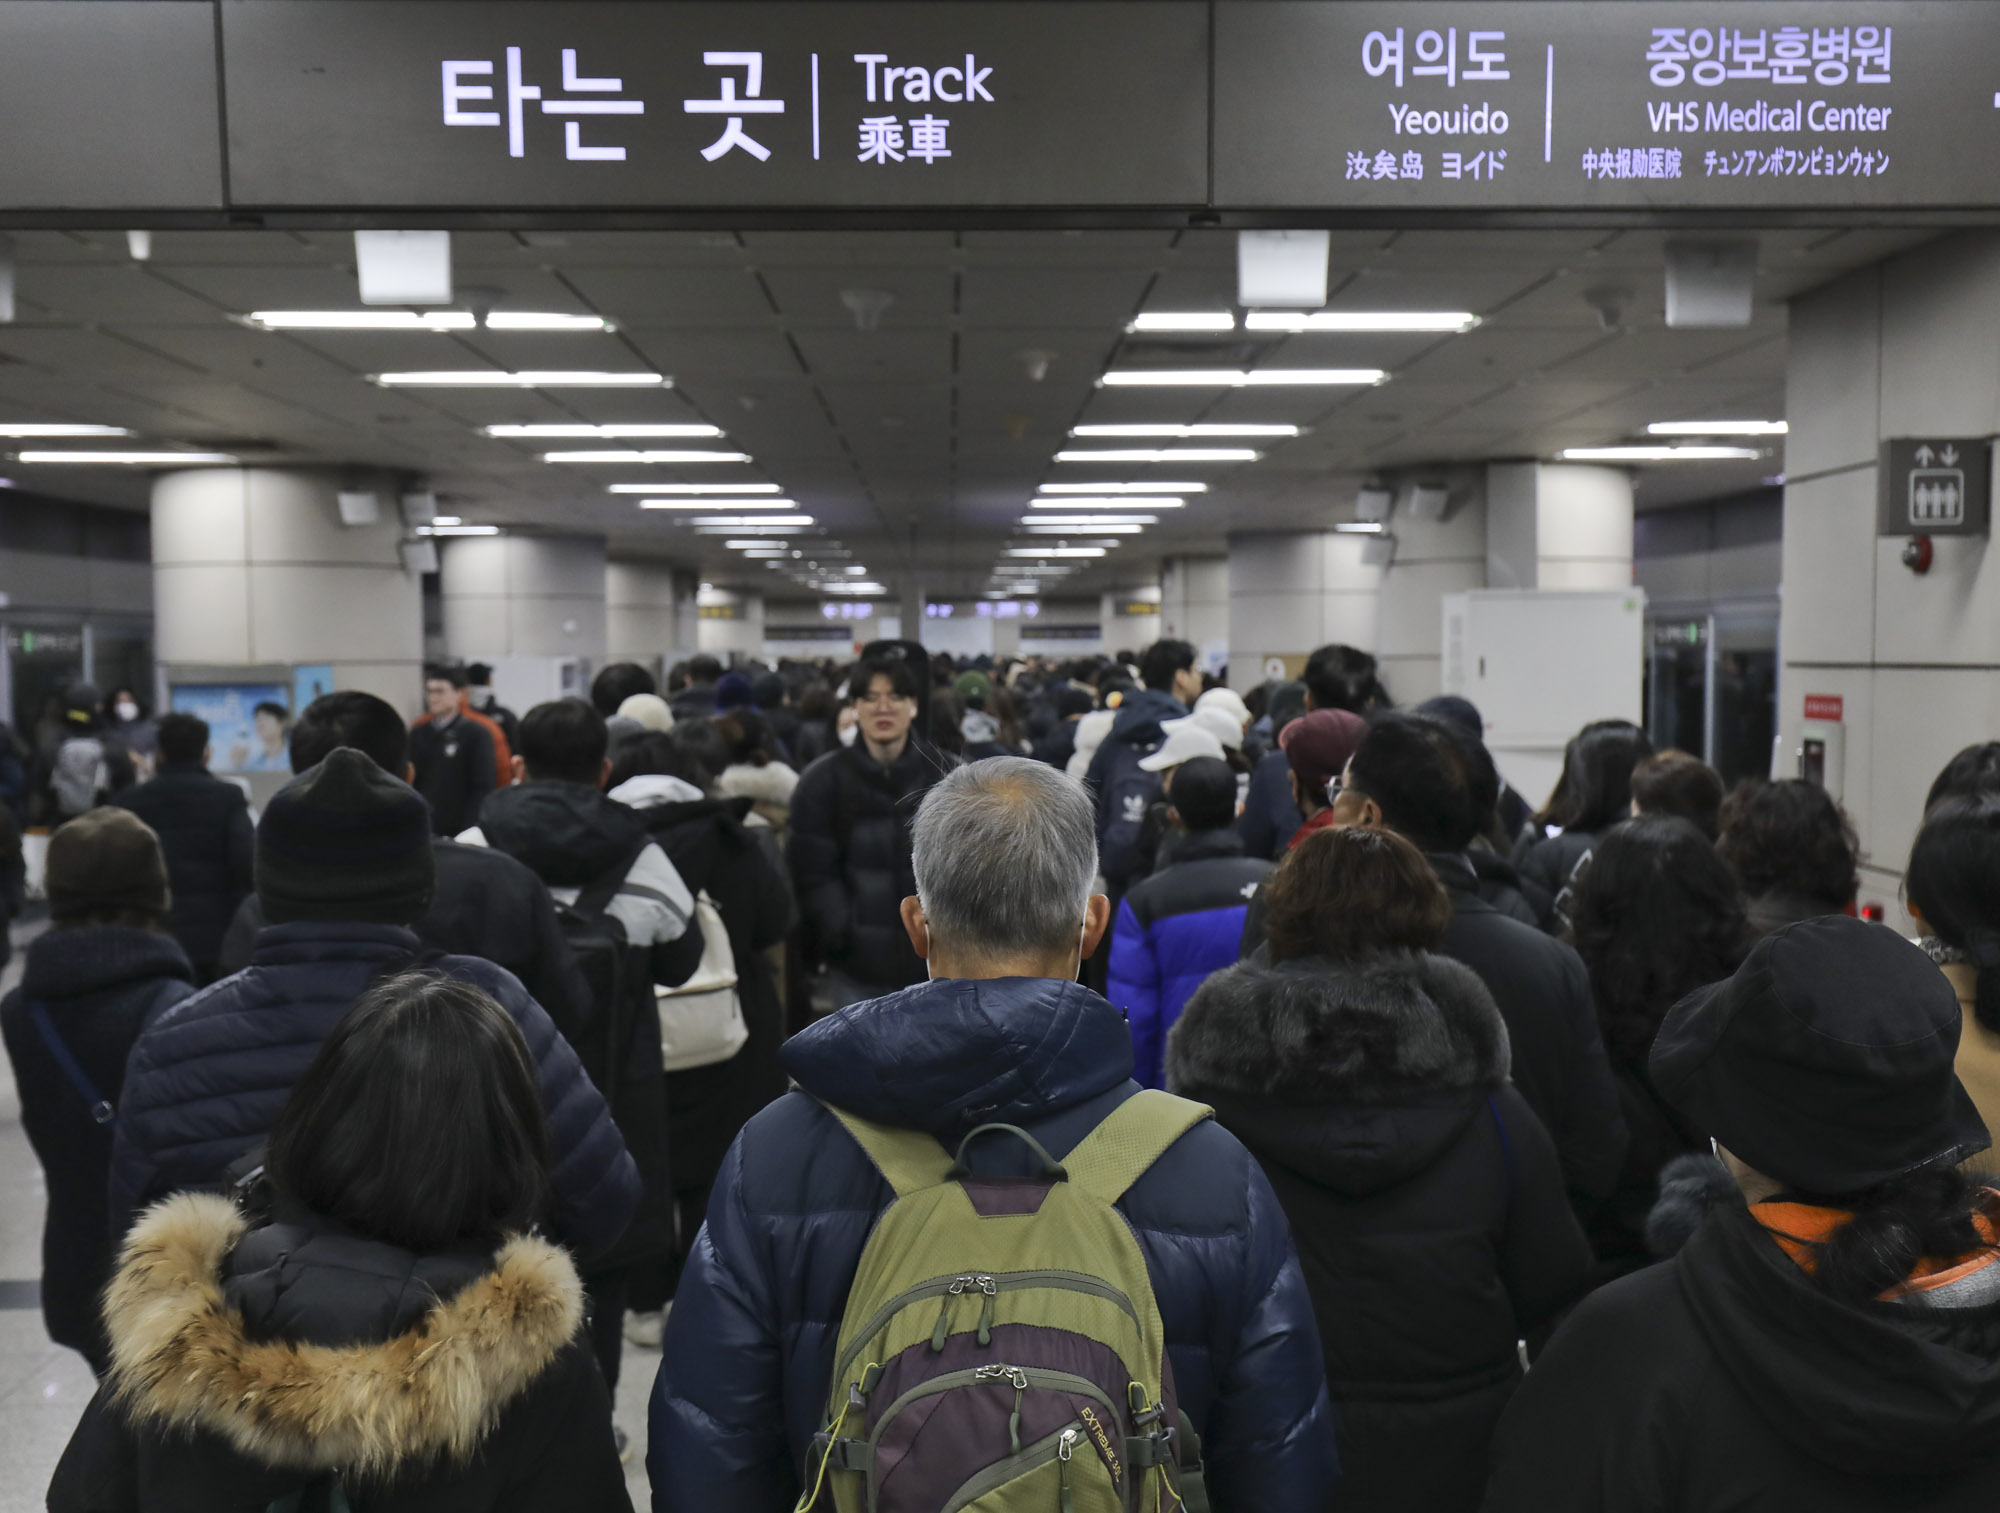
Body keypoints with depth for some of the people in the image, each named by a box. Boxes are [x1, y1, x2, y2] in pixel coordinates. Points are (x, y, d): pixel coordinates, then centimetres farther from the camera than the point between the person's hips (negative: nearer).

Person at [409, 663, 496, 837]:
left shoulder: (477, 734, -3)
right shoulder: (417, 734, 12)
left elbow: (484, 788, -7)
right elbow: (408, 782, 14)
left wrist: (471, 830, -12)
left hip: (459, 832, -4)